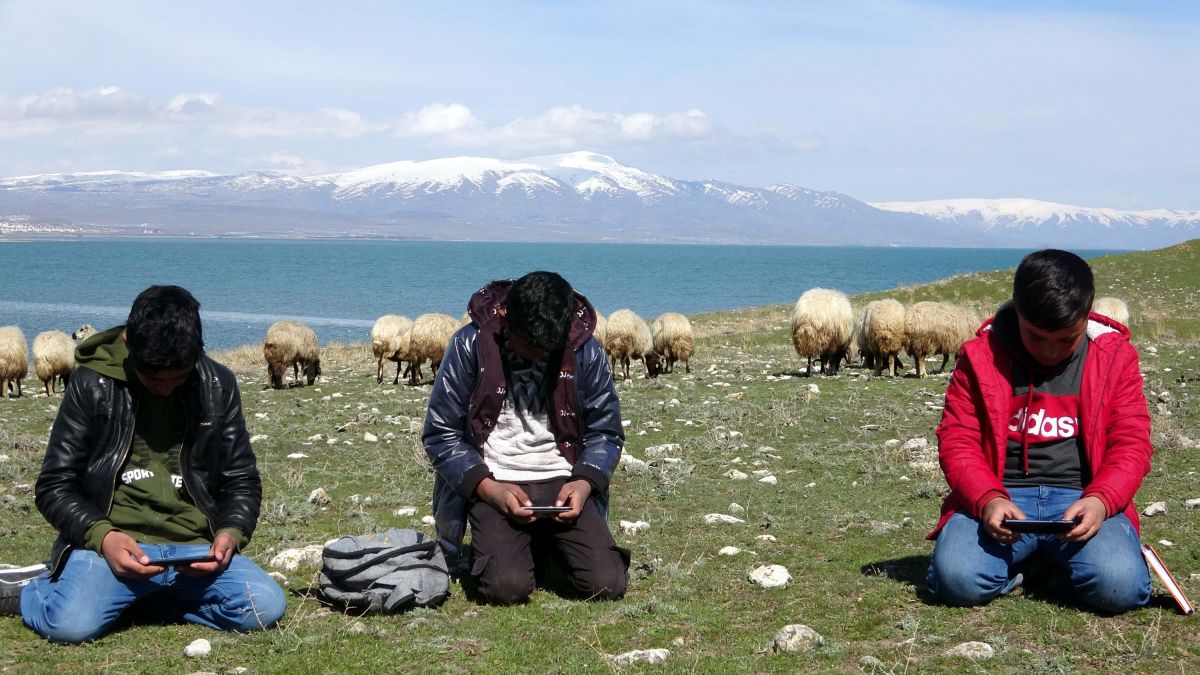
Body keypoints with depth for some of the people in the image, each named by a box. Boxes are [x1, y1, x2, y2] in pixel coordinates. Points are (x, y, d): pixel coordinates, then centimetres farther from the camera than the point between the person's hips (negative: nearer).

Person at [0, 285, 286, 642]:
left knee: (266, 607, -22)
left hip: (194, 546, 3)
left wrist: (231, 533, -11)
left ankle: (150, 594, 5)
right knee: (72, 624, -31)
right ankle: (34, 586, 9)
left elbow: (242, 481, 11)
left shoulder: (218, 386, 5)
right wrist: (102, 536, -19)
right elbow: (54, 486, -1)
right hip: (113, 542, -3)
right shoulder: (92, 384, -2)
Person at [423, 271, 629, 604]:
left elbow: (606, 433, 7)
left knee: (607, 584, -18)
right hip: (493, 485, -2)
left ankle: (550, 545, 17)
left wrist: (585, 482, -14)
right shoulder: (471, 345, -8)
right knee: (507, 587, -27)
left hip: (563, 482, 2)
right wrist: (487, 488, -17)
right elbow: (440, 434, -3)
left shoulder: (586, 351, -4)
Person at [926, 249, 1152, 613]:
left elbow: (1130, 443, 2)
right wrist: (988, 499, -20)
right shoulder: (981, 355, 2)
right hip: (1001, 498, 0)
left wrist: (1100, 500, -20)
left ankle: (1059, 565, 6)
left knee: (1119, 588, -30)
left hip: (1082, 499, 0)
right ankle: (1028, 564, 4)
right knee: (955, 579, -30)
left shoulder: (1115, 355, 4)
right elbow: (957, 441, 1)